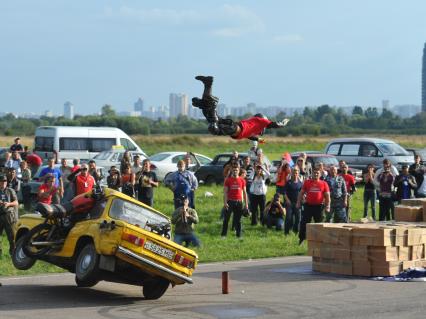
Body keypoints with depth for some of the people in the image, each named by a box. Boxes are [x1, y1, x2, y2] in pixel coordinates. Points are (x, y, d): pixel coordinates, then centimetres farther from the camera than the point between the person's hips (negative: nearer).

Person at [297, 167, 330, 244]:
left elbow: (327, 196, 5)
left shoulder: (324, 184, 4)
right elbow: (301, 193, 10)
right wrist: (298, 202, 1)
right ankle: (301, 238, 10)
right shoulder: (307, 182, 6)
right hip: (308, 206, 0)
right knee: (304, 222, 0)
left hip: (319, 206, 0)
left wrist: (327, 206, -4)